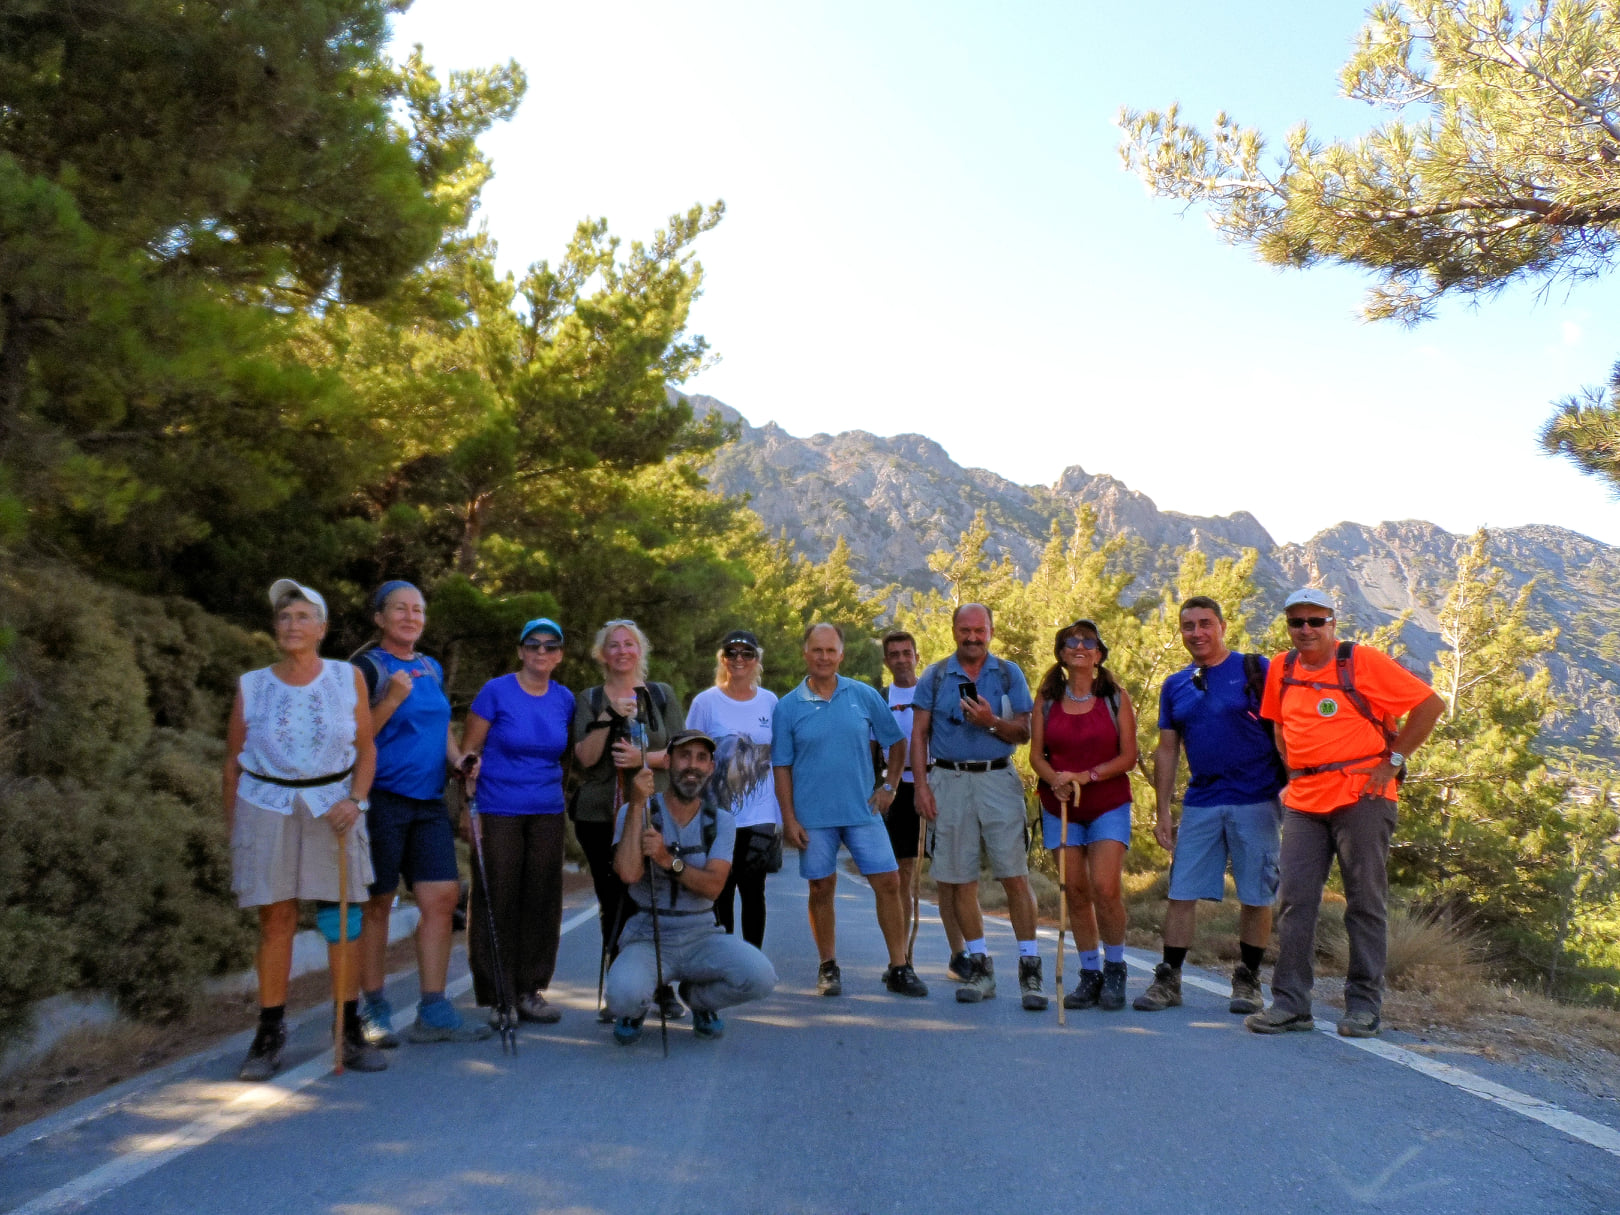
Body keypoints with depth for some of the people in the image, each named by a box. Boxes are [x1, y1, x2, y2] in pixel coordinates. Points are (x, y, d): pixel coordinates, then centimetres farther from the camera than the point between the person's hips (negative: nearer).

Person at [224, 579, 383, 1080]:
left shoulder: (347, 678, 3)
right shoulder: (251, 687, 4)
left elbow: (366, 749, 6)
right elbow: (233, 763, 8)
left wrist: (354, 800, -9)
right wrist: (232, 832, 5)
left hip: (332, 807, 0)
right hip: (266, 808, 0)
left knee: (342, 921, 2)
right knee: (275, 920, 2)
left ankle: (350, 1031, 12)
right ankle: (269, 1034, 14)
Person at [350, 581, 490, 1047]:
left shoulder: (432, 669, 15)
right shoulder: (366, 667, -5)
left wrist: (458, 758, 6)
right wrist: (392, 700, -22)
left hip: (429, 802, 6)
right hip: (382, 798, -6)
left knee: (442, 898, 1)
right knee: (377, 903, 3)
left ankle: (432, 1013, 8)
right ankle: (373, 1011, 17)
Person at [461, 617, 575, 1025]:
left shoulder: (565, 700, 8)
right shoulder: (496, 692, -4)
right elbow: (468, 750, -3)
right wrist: (468, 803, -9)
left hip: (547, 813, 4)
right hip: (498, 811, -4)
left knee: (541, 900, 8)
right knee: (497, 901, -2)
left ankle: (529, 991, 19)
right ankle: (496, 996, 9)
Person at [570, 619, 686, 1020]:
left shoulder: (661, 695, 10)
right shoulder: (589, 700, 10)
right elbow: (585, 757, -2)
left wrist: (644, 757, -13)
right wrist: (610, 717, -14)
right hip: (600, 816, 1)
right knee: (613, 904, 2)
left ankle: (664, 988, 8)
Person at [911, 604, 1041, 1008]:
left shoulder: (1009, 674, 7)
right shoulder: (935, 677, 9)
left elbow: (1024, 732, 4)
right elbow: (919, 734, 7)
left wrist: (991, 721, -15)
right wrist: (921, 785, -2)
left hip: (998, 780, -1)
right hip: (950, 781, 1)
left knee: (1015, 875, -7)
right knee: (960, 879, 4)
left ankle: (1029, 968, 2)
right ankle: (980, 968, 16)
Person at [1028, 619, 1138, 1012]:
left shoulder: (1116, 698, 0)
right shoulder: (1047, 700, 5)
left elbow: (1128, 756, -3)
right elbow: (1036, 754, 3)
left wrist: (1087, 776, -16)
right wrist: (1055, 779, -17)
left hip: (1109, 805, -2)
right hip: (1060, 806, 2)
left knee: (1105, 888, -12)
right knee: (1075, 891, 4)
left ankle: (1115, 969, 9)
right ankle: (1090, 974, 17)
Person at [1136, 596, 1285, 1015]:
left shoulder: (1256, 669, -1)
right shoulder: (1175, 686, 12)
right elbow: (1167, 751, 14)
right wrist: (1162, 812, 9)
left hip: (1256, 802, -3)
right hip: (1199, 804, 4)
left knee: (1257, 896, 4)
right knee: (1181, 893, 2)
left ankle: (1247, 981, 19)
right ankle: (1168, 980, 10)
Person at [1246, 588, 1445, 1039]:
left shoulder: (1364, 661, -5)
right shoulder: (1281, 669, 10)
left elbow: (1430, 704, -4)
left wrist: (1393, 762, -6)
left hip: (1361, 797, -5)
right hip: (1303, 801, 5)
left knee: (1365, 903, 3)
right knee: (1295, 902, 1)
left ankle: (1364, 1006, 12)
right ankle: (1290, 1004, 6)